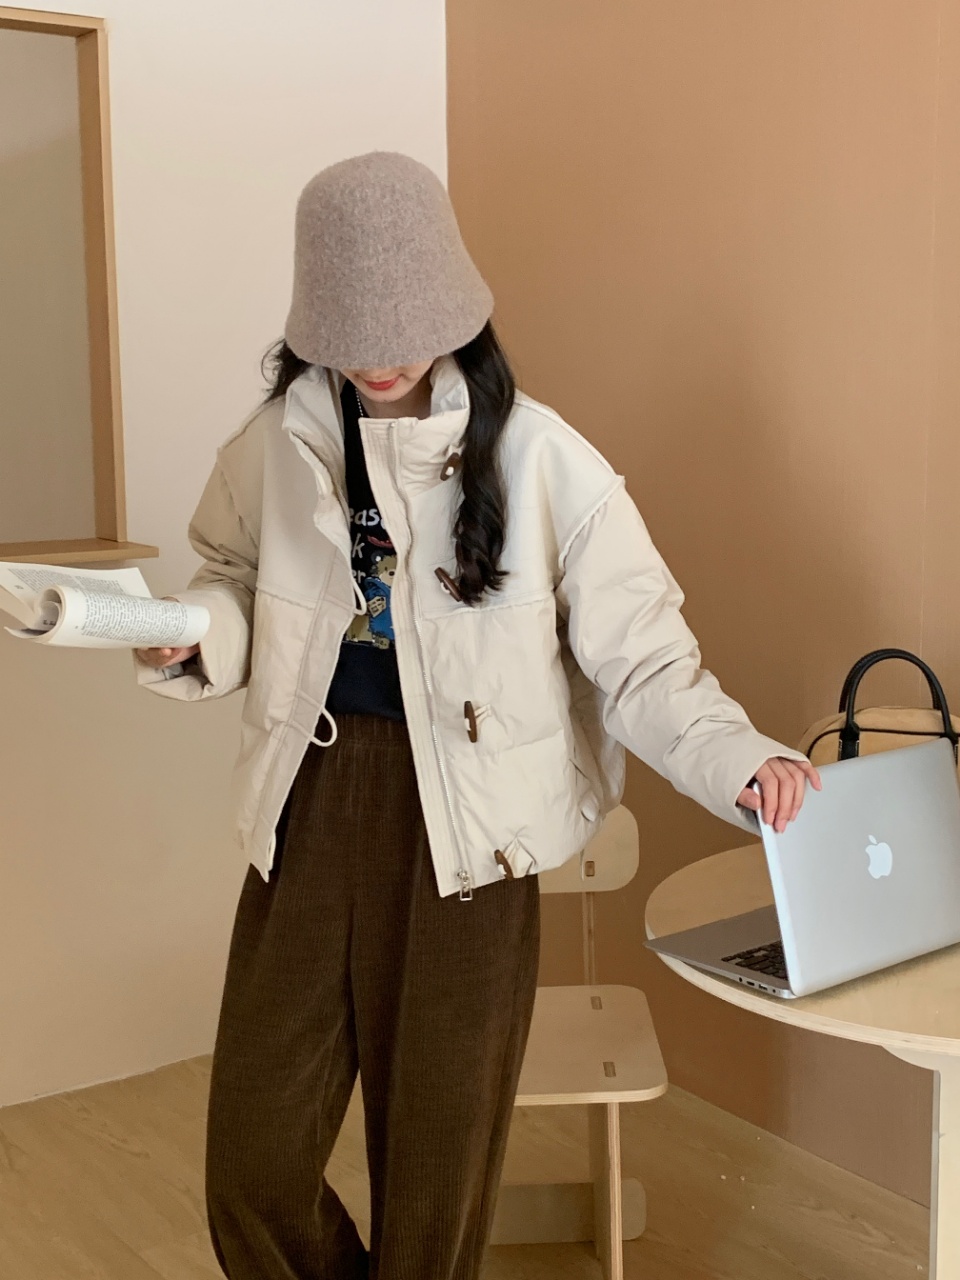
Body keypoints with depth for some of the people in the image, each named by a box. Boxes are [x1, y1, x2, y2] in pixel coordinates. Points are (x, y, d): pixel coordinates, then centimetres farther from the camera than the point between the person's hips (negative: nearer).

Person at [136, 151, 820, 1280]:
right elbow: (235, 586, 14)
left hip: (463, 821, -3)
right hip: (313, 806, 3)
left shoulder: (540, 461, -9)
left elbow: (636, 655, -6)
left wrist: (737, 759, -23)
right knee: (256, 1158, 9)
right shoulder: (280, 443, 1)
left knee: (437, 1156, 10)